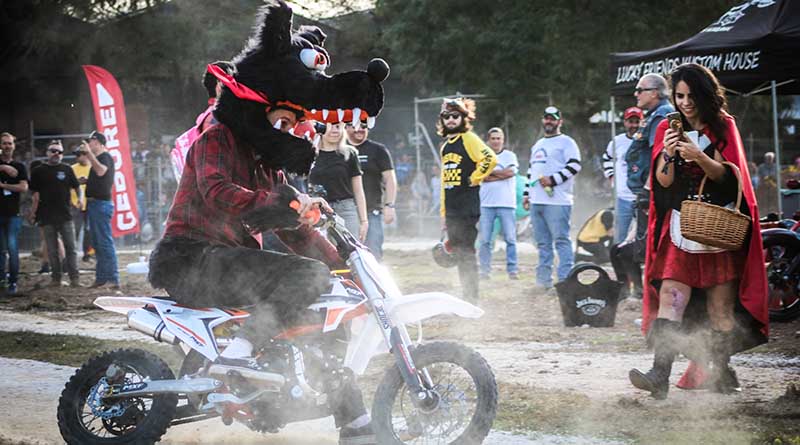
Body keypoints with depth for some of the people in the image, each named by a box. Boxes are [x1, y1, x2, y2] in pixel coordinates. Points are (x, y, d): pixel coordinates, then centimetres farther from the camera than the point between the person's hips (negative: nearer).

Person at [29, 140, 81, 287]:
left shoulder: (67, 169, 8)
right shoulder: (38, 171, 6)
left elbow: (76, 187, 12)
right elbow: (36, 195, 6)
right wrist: (34, 213, 0)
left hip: (65, 215, 0)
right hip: (47, 217, 0)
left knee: (70, 247, -3)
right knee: (52, 250, 4)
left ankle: (74, 278, -3)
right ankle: (55, 278, 11)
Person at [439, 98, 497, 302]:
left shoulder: (469, 139, -5)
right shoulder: (445, 147, 20)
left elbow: (490, 159, -20)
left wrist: (473, 179, -12)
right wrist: (443, 213, 20)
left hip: (468, 206, -8)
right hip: (451, 209, 8)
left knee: (466, 252, -9)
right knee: (458, 251, 10)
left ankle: (471, 298, -7)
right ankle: (466, 296, 16)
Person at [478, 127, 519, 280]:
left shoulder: (509, 155, 8)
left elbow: (511, 171, -9)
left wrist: (490, 173, -3)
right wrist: (501, 173, -8)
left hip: (506, 204, -1)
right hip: (487, 203, 1)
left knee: (510, 238, -2)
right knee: (485, 240, 0)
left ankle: (512, 270, 2)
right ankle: (484, 270, 4)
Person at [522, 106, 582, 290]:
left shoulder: (566, 142, -1)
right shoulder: (537, 145, 24)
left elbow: (574, 166, -13)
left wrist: (553, 179, -18)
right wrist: (527, 193, 22)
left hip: (557, 201, -8)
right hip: (536, 202, 8)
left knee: (561, 240, -11)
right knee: (543, 242, 10)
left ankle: (565, 279, -13)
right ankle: (544, 279, 14)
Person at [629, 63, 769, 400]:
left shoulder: (723, 127, 5)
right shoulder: (668, 129, 8)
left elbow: (726, 175, -3)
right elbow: (664, 182, 1)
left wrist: (699, 156, -21)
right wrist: (668, 153, -19)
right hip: (680, 227, 1)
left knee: (720, 305, 1)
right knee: (670, 296, -14)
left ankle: (723, 372, 15)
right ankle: (660, 375, -23)